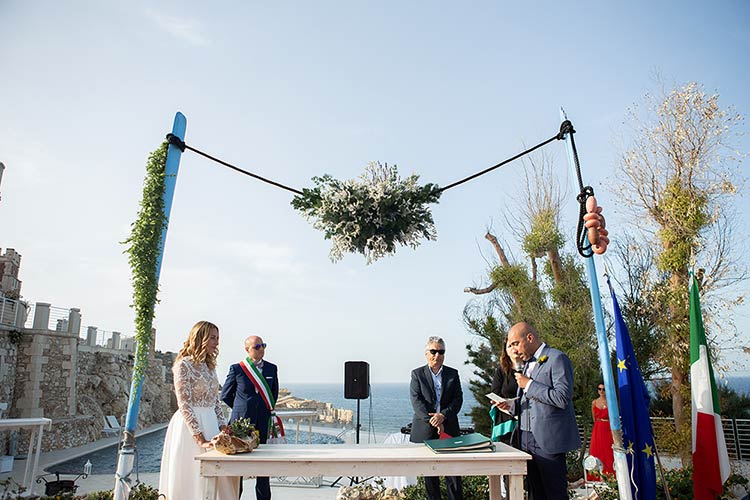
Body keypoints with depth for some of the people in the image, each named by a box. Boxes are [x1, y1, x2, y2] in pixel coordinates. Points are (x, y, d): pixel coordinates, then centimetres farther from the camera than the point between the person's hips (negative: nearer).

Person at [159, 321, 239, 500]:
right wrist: (200, 439, -20)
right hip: (189, 427, -7)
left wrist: (224, 428, 4)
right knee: (192, 478, 2)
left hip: (210, 425, 7)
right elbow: (184, 405, -16)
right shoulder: (184, 365, -11)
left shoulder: (210, 366, 11)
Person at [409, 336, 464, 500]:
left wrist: (443, 415, -14)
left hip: (449, 428, 1)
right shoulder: (417, 374, 4)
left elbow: (458, 399, 2)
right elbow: (416, 401, -5)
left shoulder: (453, 374, 10)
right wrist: (433, 422, -15)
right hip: (425, 431, -1)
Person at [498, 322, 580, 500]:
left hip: (548, 440, -8)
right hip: (526, 439, 8)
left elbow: (562, 398, -20)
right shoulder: (528, 363, 18)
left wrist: (529, 385, -15)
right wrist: (511, 406, 4)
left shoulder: (557, 358, -9)